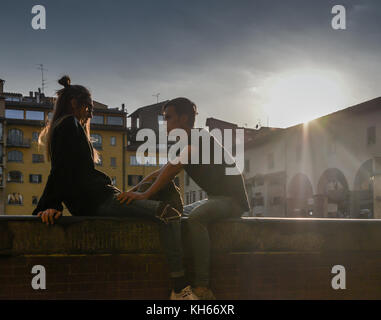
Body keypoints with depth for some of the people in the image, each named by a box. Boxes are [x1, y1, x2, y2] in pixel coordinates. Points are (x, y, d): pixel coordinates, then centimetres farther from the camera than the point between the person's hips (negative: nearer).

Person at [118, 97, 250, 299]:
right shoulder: (186, 146, 16)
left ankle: (202, 287, -35)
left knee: (194, 218, -35)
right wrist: (135, 190, 5)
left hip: (231, 200, -11)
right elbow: (163, 171, 15)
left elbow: (174, 168, -29)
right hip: (215, 199, 11)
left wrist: (146, 194, -33)